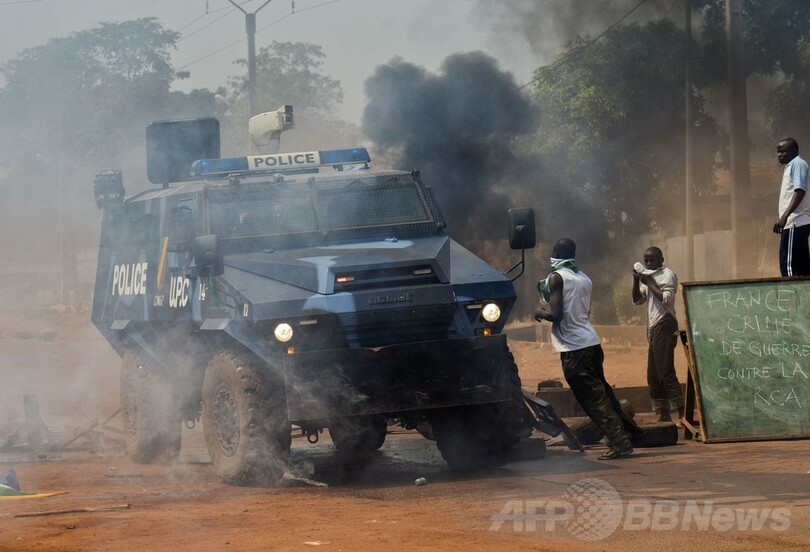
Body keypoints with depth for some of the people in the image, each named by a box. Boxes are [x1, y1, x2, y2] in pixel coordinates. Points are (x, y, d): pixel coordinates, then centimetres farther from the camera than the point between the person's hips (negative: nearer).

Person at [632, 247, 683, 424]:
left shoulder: (667, 275, -4)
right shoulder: (648, 276, 20)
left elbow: (667, 299, -17)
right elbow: (637, 300, 14)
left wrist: (649, 283, -14)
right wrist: (636, 280, 1)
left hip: (664, 325, -9)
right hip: (653, 327, 9)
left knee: (665, 371, -16)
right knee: (653, 374, 7)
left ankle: (682, 414, -19)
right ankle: (664, 414, 10)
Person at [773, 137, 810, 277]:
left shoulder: (798, 164, -6)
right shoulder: (790, 166, 23)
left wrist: (784, 217, -26)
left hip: (795, 223, -10)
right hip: (796, 223, 10)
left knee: (788, 268, -16)